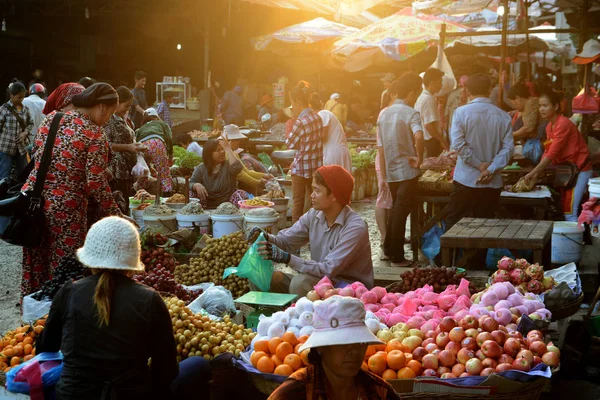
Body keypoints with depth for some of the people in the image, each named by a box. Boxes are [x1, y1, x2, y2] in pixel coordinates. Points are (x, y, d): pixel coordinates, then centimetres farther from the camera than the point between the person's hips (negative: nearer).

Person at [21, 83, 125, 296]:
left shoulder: (51, 118, 7)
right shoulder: (95, 136, -12)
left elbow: (35, 156, 15)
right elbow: (95, 183, -15)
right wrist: (114, 215, -6)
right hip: (65, 208, -6)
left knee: (35, 268, 17)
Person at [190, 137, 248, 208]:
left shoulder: (228, 165, 2)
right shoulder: (200, 169, 7)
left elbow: (237, 167, -21)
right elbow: (191, 184, -2)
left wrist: (228, 149, -13)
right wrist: (196, 185, -26)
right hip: (208, 208, 1)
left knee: (240, 194, -27)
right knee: (193, 193, -22)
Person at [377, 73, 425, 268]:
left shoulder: (384, 113, 8)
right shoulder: (411, 113, -13)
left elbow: (380, 146, 10)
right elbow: (418, 136, -34)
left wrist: (384, 173, 15)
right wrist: (419, 157, -20)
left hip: (390, 171, 6)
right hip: (407, 171, -6)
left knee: (395, 210, 20)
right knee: (401, 213, 0)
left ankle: (388, 249, 27)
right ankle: (397, 257, 6)